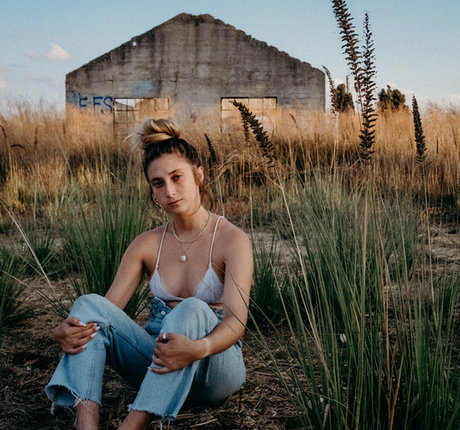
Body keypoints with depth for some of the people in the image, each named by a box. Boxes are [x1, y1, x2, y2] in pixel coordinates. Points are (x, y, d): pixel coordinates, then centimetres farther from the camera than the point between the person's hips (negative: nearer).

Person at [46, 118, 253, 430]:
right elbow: (108, 307, -2)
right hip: (158, 358, 4)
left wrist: (198, 349, -43)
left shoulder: (232, 241, -9)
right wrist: (67, 331, -24)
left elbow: (236, 320, -21)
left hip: (215, 369, -4)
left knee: (192, 309, -36)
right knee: (89, 304, -19)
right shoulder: (147, 245, 5)